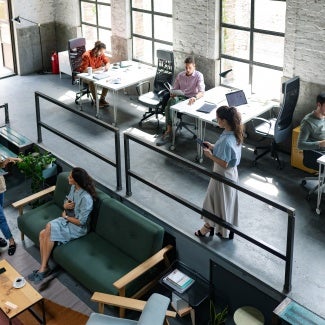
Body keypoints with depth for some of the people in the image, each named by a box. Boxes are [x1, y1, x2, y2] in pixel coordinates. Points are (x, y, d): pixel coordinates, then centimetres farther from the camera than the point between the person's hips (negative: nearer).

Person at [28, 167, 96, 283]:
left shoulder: (86, 198, -27)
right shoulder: (73, 187, -1)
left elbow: (80, 222, -23)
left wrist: (65, 216, -9)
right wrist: (65, 205, -8)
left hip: (77, 227, -8)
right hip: (66, 219, 8)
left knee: (49, 227, -27)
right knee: (43, 234, -15)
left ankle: (44, 268, -15)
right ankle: (44, 267, -8)